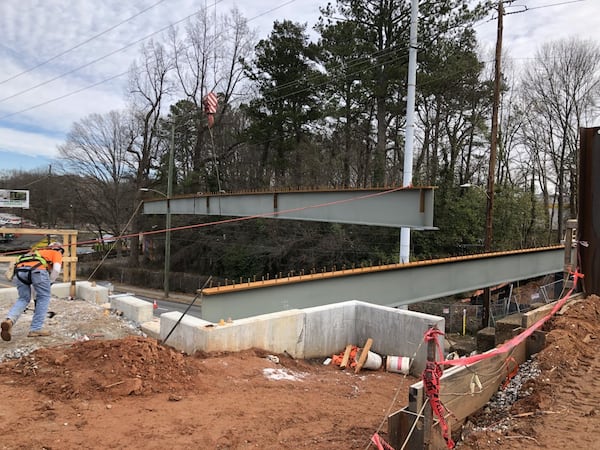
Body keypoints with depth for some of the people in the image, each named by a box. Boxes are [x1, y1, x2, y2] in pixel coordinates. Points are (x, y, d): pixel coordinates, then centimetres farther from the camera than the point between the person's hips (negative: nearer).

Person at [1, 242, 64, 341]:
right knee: (44, 297, 11)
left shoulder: (38, 252, 42)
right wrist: (49, 282, 19)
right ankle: (35, 329, 9)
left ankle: (9, 320, -5)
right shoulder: (56, 253, 25)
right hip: (37, 269, -5)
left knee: (23, 299, 20)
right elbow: (56, 269, 3)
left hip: (19, 269, 5)